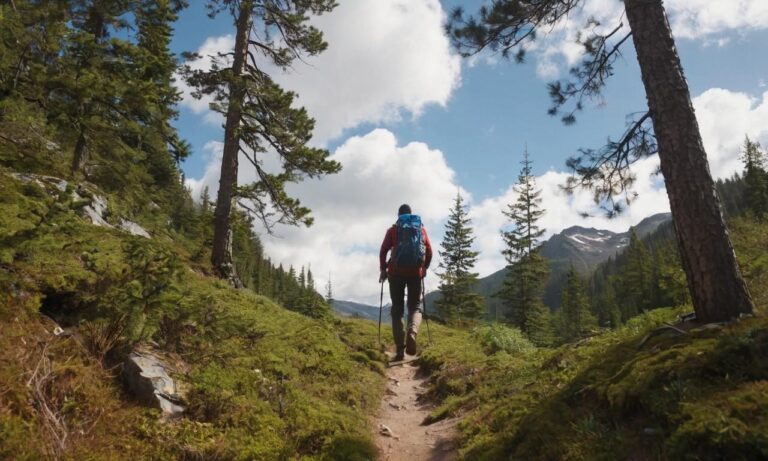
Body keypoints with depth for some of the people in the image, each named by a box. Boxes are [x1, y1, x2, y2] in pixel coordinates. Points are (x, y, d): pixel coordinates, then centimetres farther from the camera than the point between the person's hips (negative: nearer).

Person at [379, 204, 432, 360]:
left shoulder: (393, 230, 7)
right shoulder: (421, 229, 11)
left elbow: (383, 251, -1)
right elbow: (429, 251, 8)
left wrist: (383, 269, 8)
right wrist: (424, 268, 21)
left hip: (396, 272, 0)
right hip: (415, 272, 1)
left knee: (397, 310, 7)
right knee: (415, 306, 9)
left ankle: (399, 349, 0)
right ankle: (412, 332, -24)